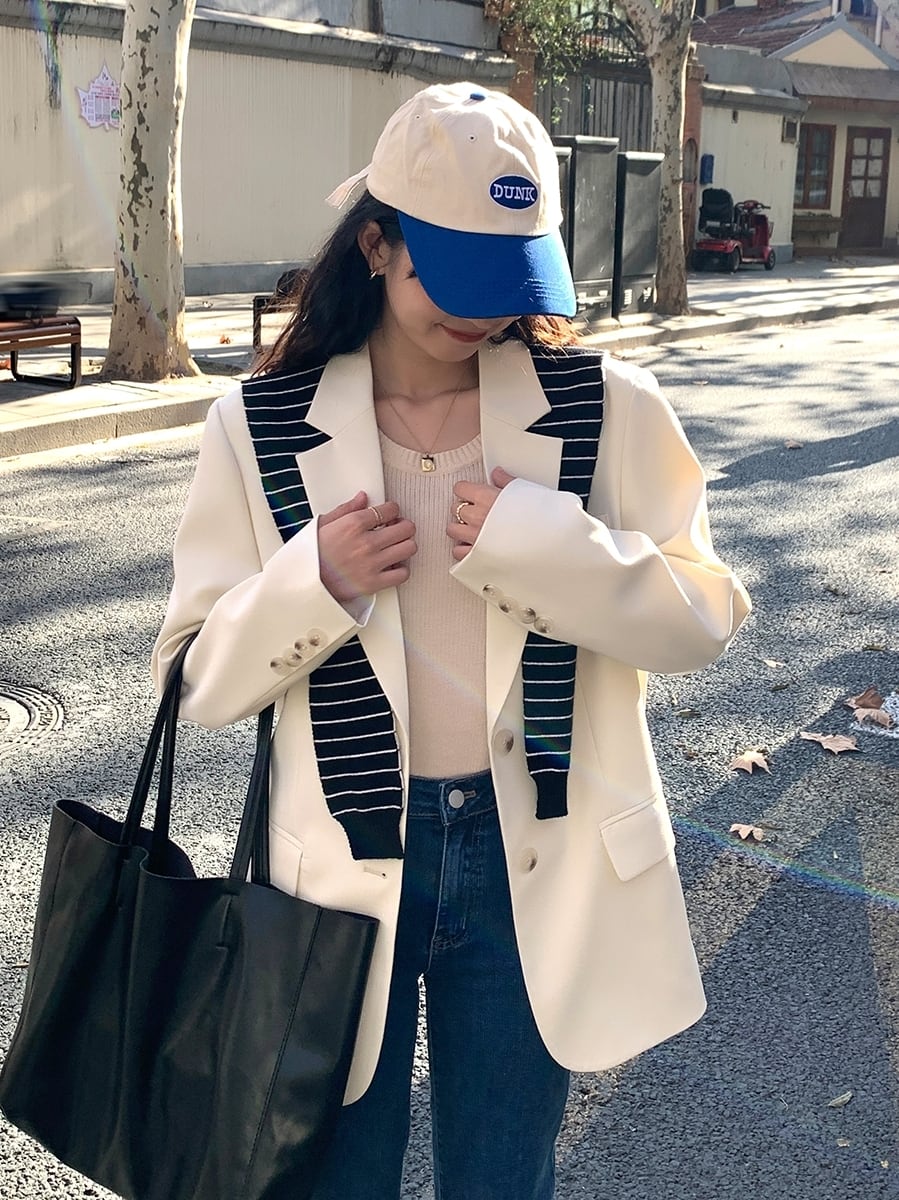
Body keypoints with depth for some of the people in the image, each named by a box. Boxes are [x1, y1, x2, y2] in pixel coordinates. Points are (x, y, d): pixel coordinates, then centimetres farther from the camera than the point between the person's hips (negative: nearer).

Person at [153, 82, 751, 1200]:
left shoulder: (610, 411, -5)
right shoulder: (259, 429, -5)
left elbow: (705, 614, -6)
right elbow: (202, 679, -3)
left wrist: (542, 544, -20)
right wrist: (313, 585, -22)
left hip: (536, 860, 0)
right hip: (344, 859, 0)